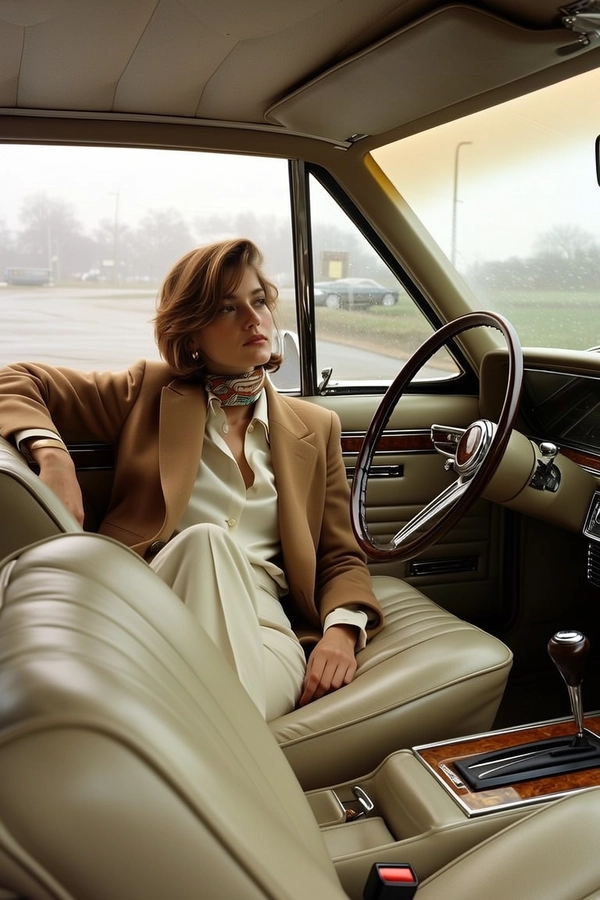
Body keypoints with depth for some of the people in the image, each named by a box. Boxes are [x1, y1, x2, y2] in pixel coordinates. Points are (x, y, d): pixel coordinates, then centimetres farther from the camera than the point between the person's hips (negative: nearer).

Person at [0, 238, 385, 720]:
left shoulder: (315, 426, 18)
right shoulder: (151, 392, 14)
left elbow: (342, 558, 17)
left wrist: (343, 629, -6)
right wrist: (52, 456, -10)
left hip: (258, 630, -1)